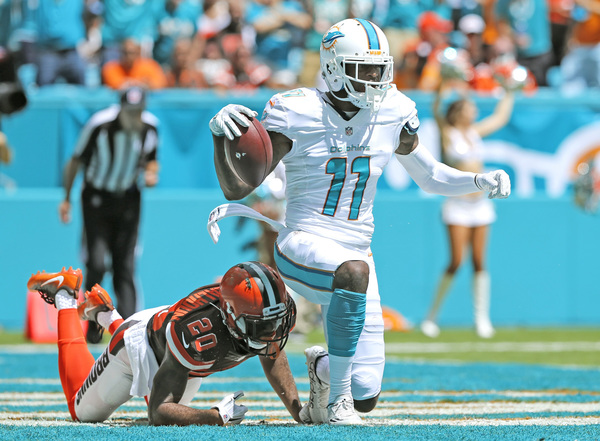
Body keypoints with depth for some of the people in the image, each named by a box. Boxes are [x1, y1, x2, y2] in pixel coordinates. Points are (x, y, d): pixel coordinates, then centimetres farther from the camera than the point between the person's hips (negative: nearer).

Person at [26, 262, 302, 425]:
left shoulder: (277, 314, -33)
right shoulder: (197, 334, -50)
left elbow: (272, 354, -8)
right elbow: (157, 414, -46)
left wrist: (298, 410, -19)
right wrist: (215, 417, -57)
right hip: (142, 343, -6)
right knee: (84, 413, 23)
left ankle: (106, 316, 44)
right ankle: (65, 298, 33)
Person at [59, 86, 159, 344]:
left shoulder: (149, 127, -9)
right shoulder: (99, 125, -20)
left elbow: (151, 160, 10)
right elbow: (75, 162, -6)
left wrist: (151, 175, -13)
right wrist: (66, 199, -2)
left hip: (128, 200, 3)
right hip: (97, 198, -3)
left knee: (125, 267, -2)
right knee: (96, 263, -13)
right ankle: (93, 323, 7)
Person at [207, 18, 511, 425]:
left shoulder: (391, 114, 2)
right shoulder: (298, 115, -11)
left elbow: (430, 176, 17)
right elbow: (236, 188, -11)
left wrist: (480, 181, -1)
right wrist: (220, 133, -29)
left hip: (356, 250, 5)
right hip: (304, 246, -4)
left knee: (366, 398, -2)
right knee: (355, 270, -42)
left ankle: (324, 366, 38)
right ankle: (337, 395, -24)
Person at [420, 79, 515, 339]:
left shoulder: (475, 132, 15)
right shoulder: (448, 133, -1)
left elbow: (500, 118, 29)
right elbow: (437, 112, -18)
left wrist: (509, 92, 33)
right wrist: (442, 90, -32)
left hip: (481, 207, 5)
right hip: (458, 207, -5)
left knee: (479, 262, 1)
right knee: (456, 261, -10)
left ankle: (482, 317, 2)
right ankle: (432, 316, 1)